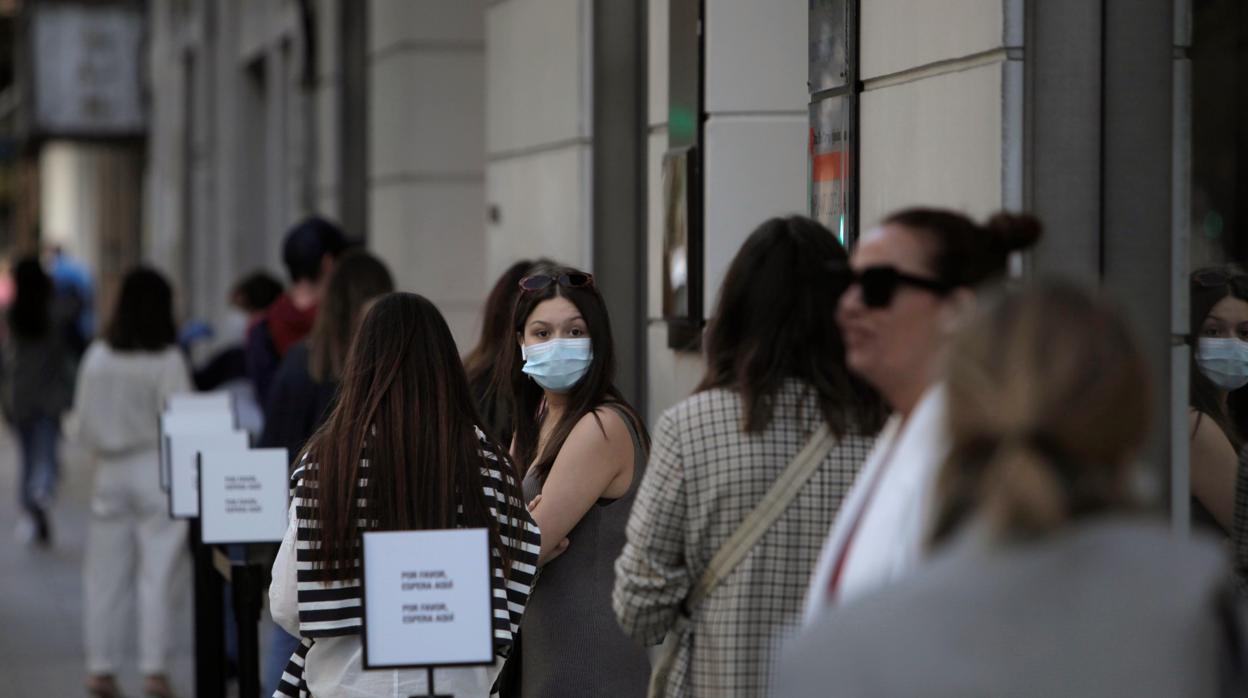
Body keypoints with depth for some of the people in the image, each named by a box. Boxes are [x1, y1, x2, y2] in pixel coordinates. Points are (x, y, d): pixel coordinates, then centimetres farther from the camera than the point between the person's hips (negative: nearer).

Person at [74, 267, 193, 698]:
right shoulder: (167, 360, -12)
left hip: (111, 472, 4)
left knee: (106, 574, 9)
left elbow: (83, 420, 5)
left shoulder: (97, 357, -1)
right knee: (158, 574, 2)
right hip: (158, 470, -4)